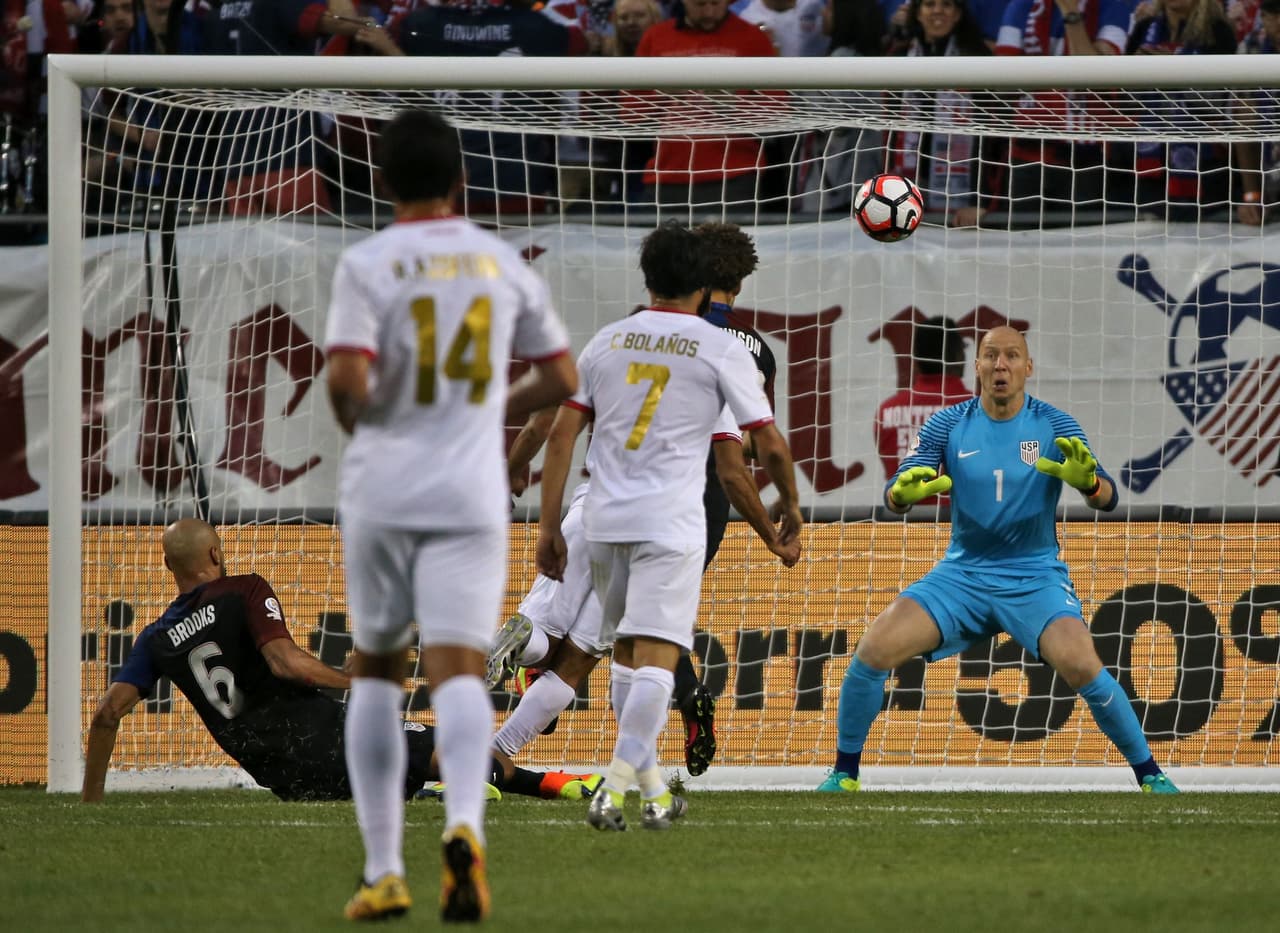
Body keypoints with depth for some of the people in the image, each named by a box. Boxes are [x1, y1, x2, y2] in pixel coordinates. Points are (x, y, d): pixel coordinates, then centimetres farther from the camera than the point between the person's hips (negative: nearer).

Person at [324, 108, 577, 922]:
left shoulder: (368, 264, -5)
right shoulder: (504, 264, 6)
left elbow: (348, 378, -17)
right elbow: (561, 378, 12)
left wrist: (355, 420, 5)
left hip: (381, 489, -1)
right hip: (471, 495, 1)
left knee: (375, 671, 14)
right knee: (458, 670, -6)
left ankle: (384, 870, 10)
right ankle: (465, 822, -35)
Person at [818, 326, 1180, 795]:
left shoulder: (1054, 425, -5)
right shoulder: (949, 425, -1)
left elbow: (1107, 498, -13)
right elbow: (892, 496, -6)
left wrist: (1087, 480, -37)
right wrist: (904, 491, -31)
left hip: (1035, 579, -2)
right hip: (961, 576, 2)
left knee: (1080, 665, -29)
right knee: (874, 649, -18)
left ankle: (1150, 774, -11)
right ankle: (844, 773, 1)